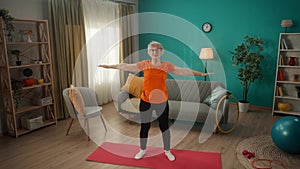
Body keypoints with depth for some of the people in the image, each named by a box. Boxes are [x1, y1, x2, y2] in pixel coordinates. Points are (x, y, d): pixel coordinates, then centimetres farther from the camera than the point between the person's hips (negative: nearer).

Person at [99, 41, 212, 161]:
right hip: (146, 102, 0)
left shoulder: (167, 66, -1)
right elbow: (126, 66, 1)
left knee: (164, 127, 12)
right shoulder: (144, 64, -3)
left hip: (162, 102, 0)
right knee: (144, 127, 13)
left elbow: (183, 71, 1)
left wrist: (201, 74, 0)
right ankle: (142, 150, 36)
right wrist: (109, 66, 3)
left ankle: (167, 151, 34)